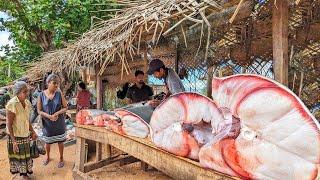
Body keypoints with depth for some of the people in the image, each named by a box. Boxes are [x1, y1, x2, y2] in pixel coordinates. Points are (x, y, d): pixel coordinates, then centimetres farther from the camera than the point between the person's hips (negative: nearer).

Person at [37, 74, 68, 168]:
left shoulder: (59, 94, -8)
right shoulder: (42, 95, -9)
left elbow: (65, 107, -4)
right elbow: (39, 110, -5)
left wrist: (57, 113, -20)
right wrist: (49, 116, -19)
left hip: (59, 123, 0)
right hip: (47, 123, 0)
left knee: (60, 141, 11)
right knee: (47, 142, 18)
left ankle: (61, 159, 31)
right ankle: (47, 157, 44)